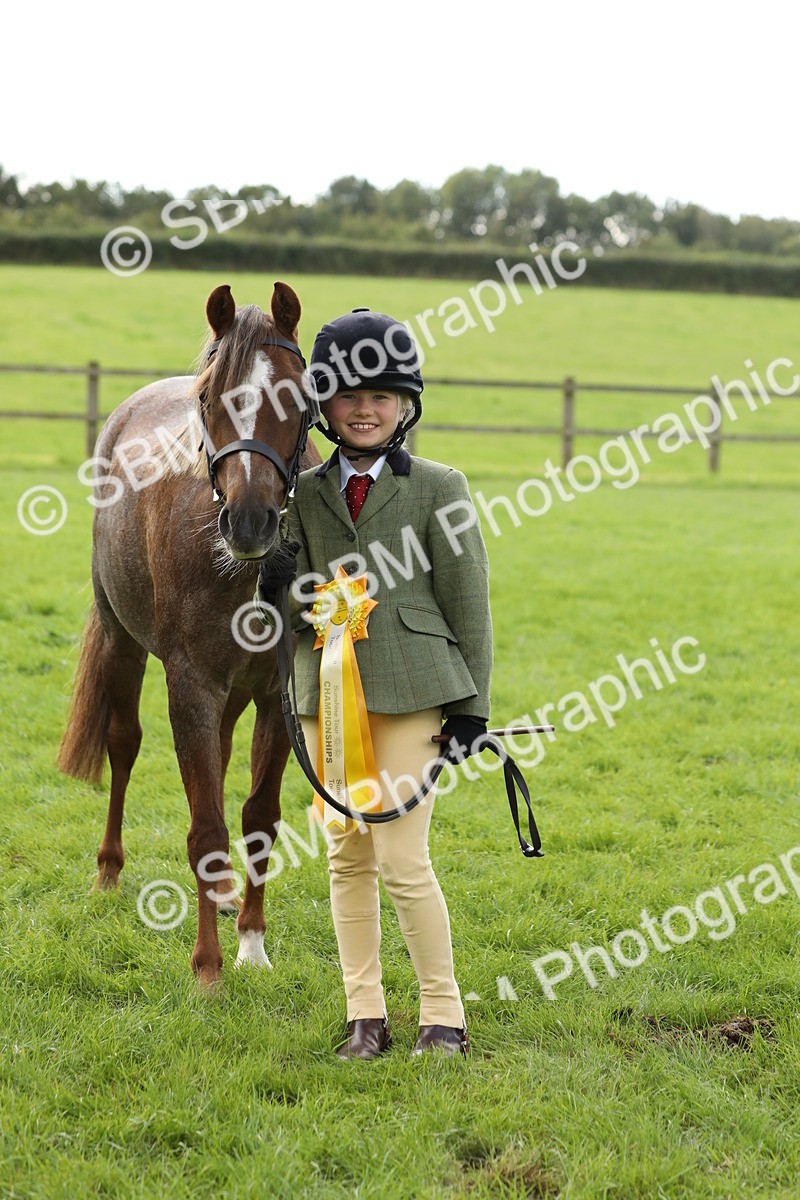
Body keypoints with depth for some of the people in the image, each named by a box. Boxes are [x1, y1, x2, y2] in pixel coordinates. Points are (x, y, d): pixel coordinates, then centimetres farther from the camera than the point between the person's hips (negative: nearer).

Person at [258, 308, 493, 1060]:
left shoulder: (438, 489, 0)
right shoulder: (303, 495, 8)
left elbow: (467, 603, 0)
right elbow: (299, 603, 7)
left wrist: (472, 705, -2)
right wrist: (279, 589, -17)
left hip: (410, 693, -4)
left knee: (402, 860, -7)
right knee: (346, 857, 8)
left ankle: (443, 1015, 7)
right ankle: (365, 1017, 17)